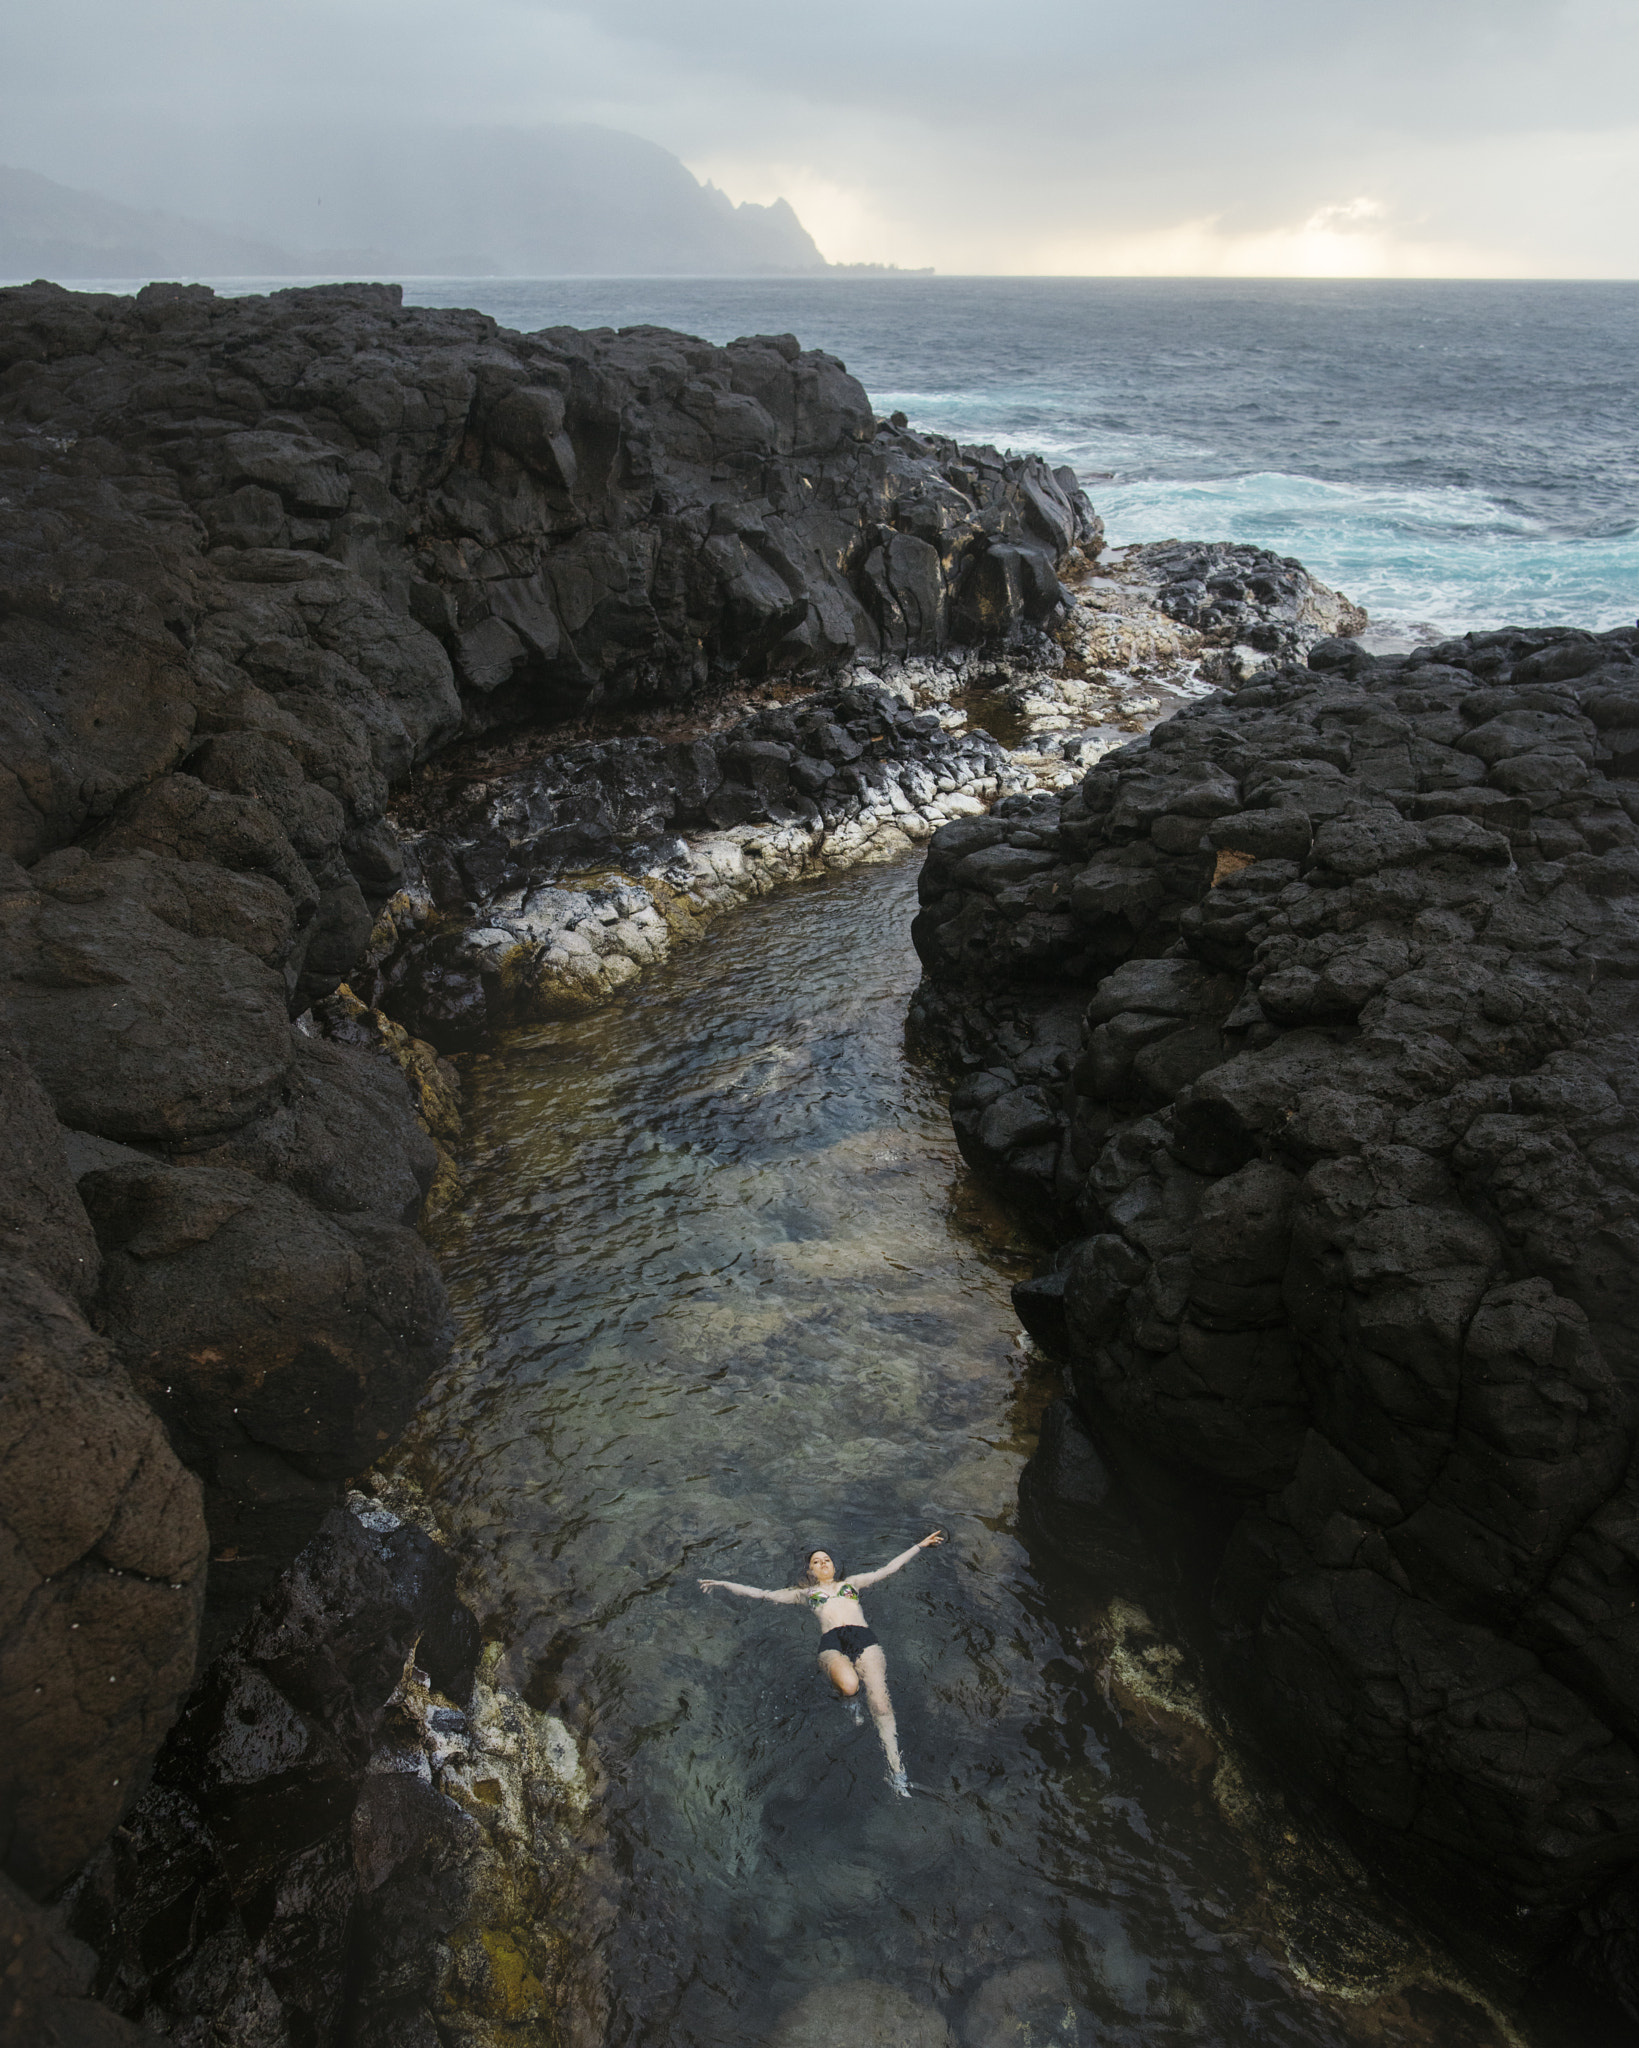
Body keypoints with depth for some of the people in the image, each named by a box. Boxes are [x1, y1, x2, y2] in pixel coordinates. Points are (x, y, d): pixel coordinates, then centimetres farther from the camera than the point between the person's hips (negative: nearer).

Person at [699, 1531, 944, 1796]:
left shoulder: (852, 1583, 33)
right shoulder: (804, 1593, 30)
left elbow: (888, 1569, 35)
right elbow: (761, 1594, 27)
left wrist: (919, 1546, 32)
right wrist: (723, 1584, 22)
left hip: (863, 1637, 1)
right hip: (831, 1643, -1)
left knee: (879, 1699, -24)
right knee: (848, 1685, -34)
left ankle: (896, 1770, -22)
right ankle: (849, 1704, 4)